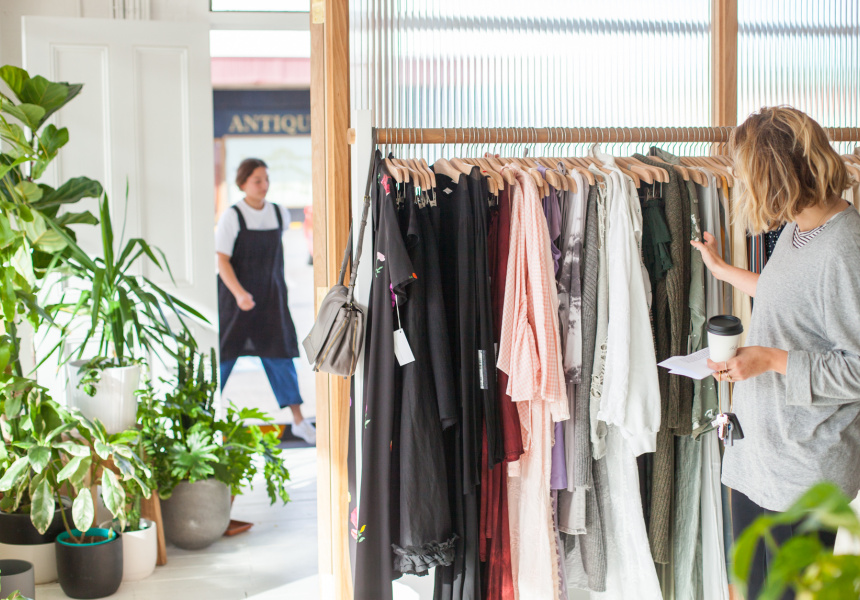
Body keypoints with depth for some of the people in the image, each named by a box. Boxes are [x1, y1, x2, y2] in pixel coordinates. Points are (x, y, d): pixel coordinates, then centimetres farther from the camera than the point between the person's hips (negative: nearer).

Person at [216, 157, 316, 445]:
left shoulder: (280, 214, 1)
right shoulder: (232, 217, -13)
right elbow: (221, 260, -17)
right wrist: (239, 293, -31)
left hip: (270, 297, 3)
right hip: (235, 295, -3)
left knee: (280, 352, -1)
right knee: (223, 354, 5)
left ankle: (299, 420, 1)